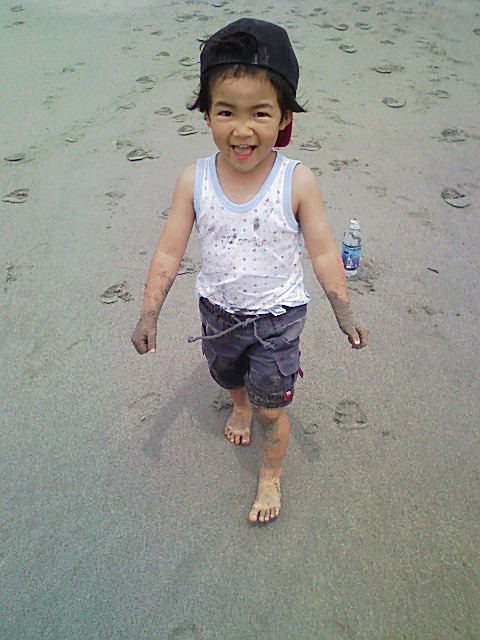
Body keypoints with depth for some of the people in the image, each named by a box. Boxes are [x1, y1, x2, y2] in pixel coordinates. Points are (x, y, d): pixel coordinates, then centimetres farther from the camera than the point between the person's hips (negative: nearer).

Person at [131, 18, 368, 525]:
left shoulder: (297, 182, -21)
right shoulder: (194, 181, -17)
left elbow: (322, 252, -11)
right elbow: (169, 252, -10)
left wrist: (345, 316, -8)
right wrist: (148, 315, -8)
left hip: (277, 316, -3)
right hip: (218, 310, 3)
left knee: (271, 408, 6)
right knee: (228, 376, 29)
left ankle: (270, 476, 36)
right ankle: (240, 405, 66)